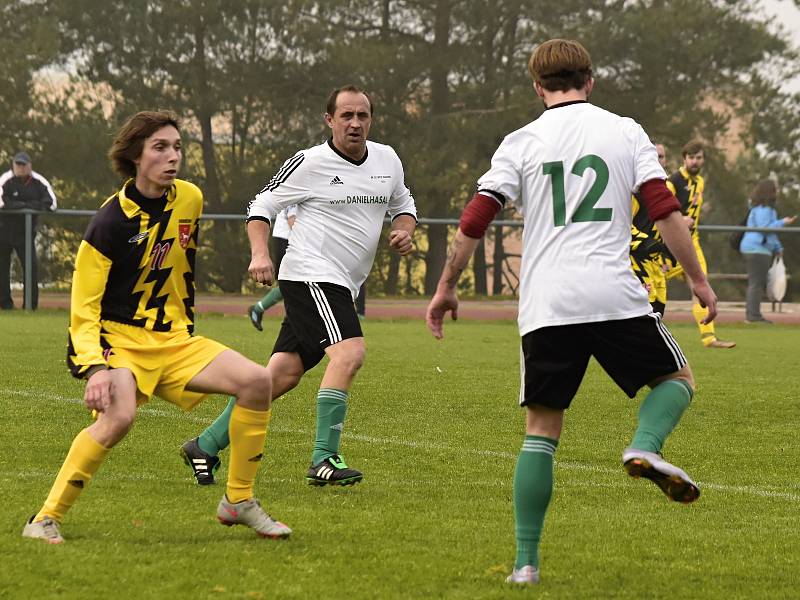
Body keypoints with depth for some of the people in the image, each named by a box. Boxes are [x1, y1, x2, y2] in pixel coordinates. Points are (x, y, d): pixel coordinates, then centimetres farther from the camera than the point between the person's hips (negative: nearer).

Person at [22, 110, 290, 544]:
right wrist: (95, 368, -30)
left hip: (173, 338, 6)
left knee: (257, 382, -11)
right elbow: (84, 306, -17)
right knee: (119, 415, -34)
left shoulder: (190, 200, 2)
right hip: (119, 338, -6)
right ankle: (46, 518, -21)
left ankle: (238, 501, 4)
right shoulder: (111, 222, -17)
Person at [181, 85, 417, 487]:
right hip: (311, 276, -7)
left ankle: (206, 445, 14)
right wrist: (260, 254, -15)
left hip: (341, 287, 7)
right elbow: (261, 206, 0)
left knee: (283, 374, 6)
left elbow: (403, 204, 27)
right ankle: (324, 460, -26)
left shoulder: (388, 160, 11)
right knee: (349, 353, -25)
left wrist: (404, 232, 5)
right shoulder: (310, 163, -7)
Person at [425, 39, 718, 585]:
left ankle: (526, 562, 2)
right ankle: (646, 446, -11)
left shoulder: (522, 142, 9)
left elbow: (475, 221, 4)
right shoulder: (625, 132, 8)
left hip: (545, 307, 1)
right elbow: (665, 212, 1)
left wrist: (446, 289, 15)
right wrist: (698, 280, 9)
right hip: (615, 296, -1)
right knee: (678, 379, 21)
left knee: (541, 432, 8)